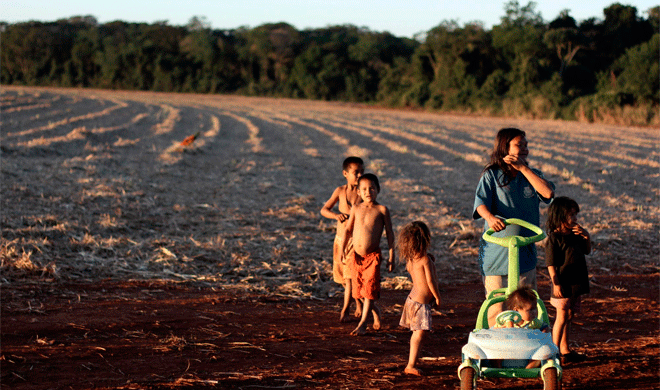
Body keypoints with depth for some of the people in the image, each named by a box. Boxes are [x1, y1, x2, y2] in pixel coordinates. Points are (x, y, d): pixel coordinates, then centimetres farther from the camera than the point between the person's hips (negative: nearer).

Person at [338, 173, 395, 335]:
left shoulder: (381, 210, -2)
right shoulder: (356, 208, 6)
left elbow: (389, 233, 1)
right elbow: (347, 230, 11)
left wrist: (391, 256, -1)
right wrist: (342, 249, -1)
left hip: (373, 256, -4)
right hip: (356, 255, 4)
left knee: (370, 289, -8)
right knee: (359, 290, 11)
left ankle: (362, 324, -1)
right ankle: (376, 312, 36)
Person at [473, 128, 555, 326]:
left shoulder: (531, 175, 9)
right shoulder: (491, 175, -2)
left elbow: (548, 193, -11)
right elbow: (481, 201, -18)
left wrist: (523, 168, -11)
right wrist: (490, 217, -40)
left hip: (525, 252, 4)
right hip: (496, 251, -3)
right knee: (496, 308, 1)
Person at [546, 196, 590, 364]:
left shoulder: (575, 234, 10)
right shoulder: (554, 238, -13)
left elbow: (587, 251, 20)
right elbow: (550, 263, -15)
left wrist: (587, 236, 1)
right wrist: (556, 283, -19)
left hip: (576, 284, 7)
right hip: (562, 285, -7)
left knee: (569, 317, 14)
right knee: (562, 317, -3)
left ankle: (565, 349, 23)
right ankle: (555, 352, 4)